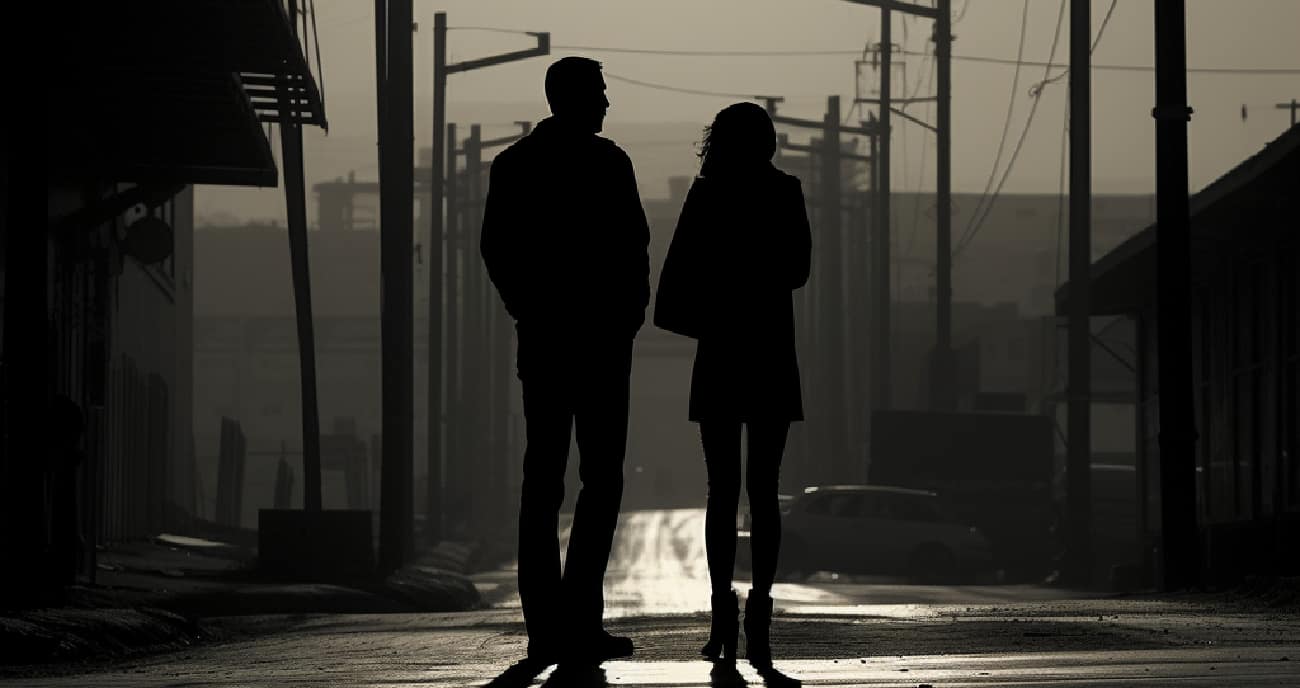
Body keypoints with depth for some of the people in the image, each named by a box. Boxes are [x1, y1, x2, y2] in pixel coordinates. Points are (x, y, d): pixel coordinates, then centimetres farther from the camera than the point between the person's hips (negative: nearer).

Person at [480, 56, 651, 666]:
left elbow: (494, 250, 7)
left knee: (542, 479, 6)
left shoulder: (512, 164, 8)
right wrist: (628, 316, 4)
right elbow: (634, 248, -9)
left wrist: (529, 312, 15)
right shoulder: (605, 163, -9)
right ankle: (579, 617, -11)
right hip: (601, 341, -5)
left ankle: (544, 626, 4)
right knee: (601, 478, -2)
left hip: (540, 341, 5)